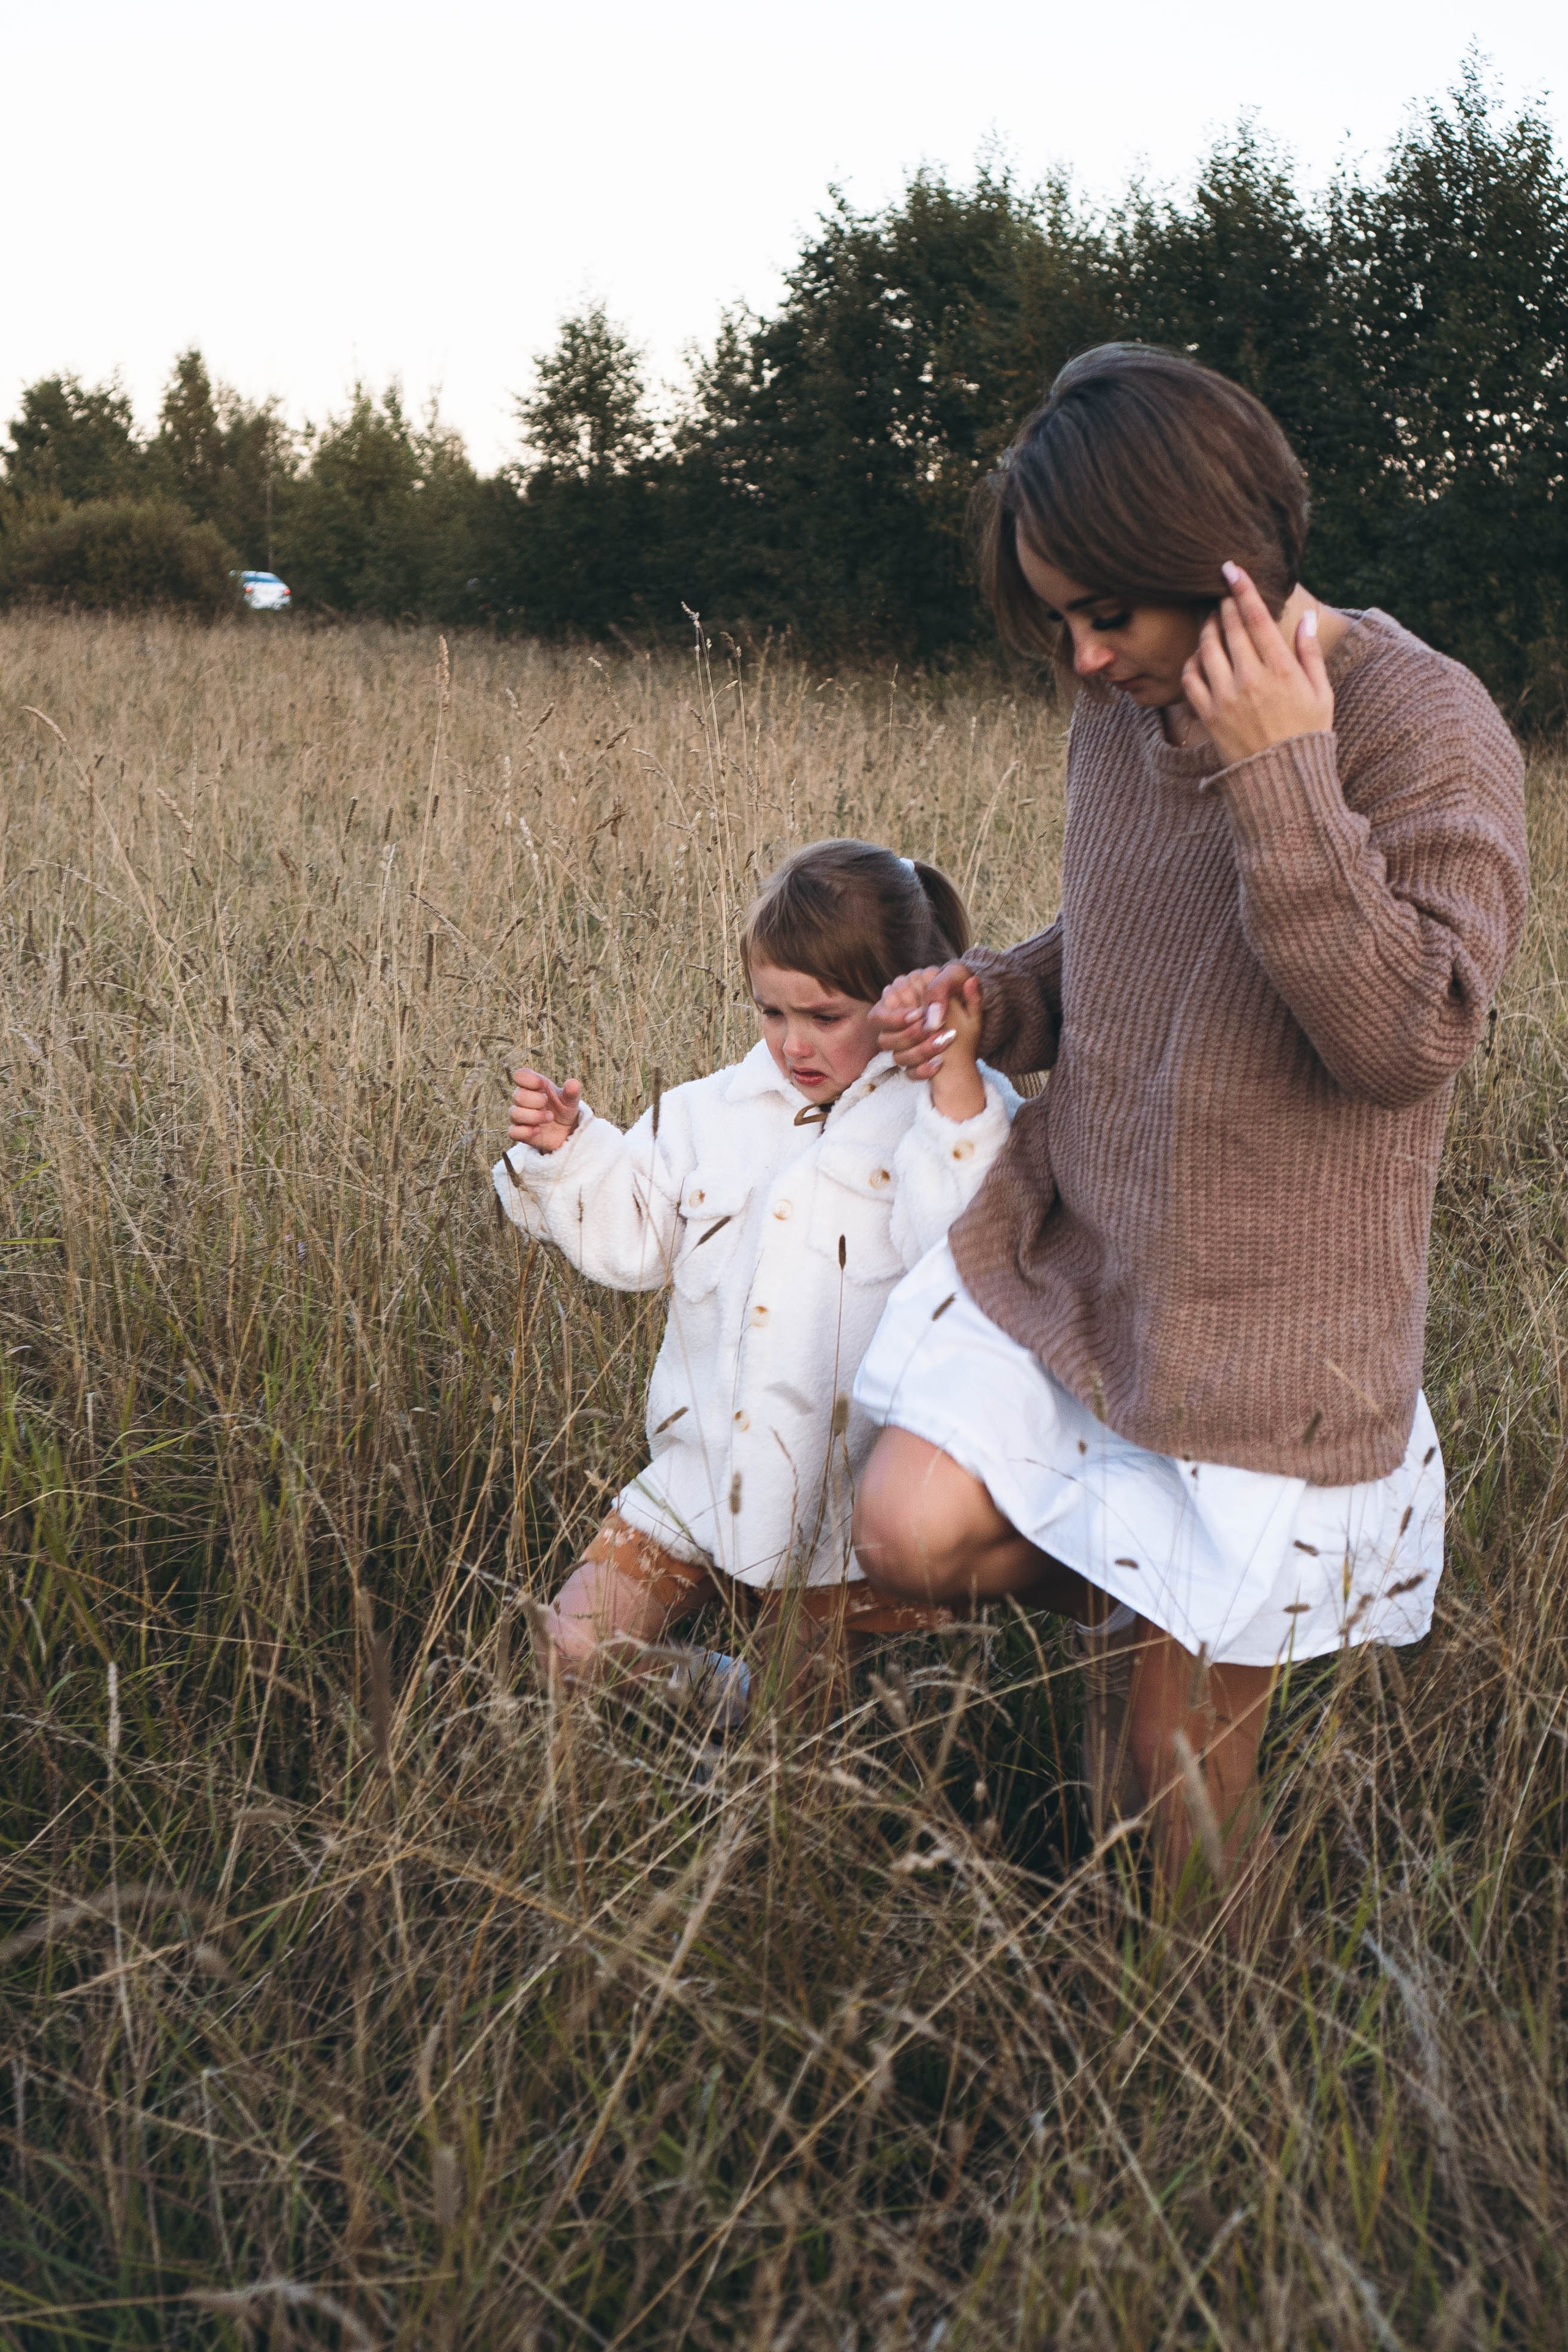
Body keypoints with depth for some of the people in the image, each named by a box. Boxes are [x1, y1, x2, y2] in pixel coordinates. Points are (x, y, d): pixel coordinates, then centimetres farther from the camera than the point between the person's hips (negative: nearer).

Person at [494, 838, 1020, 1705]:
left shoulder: (965, 1112, -8)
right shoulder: (713, 1113, 7)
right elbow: (630, 1237, 13)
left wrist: (955, 1080, -30)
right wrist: (568, 1147, -2)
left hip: (845, 1508, -4)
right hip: (701, 1476, 4)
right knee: (574, 1652, 0)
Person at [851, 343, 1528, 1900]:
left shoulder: (1423, 727, -17)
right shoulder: (1119, 718, 3)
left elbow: (1409, 1037, -25)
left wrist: (1284, 777, -29)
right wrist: (992, 997, -2)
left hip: (1260, 1314, -6)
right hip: (1065, 1247, 6)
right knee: (909, 1532, -9)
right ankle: (1127, 1605, 21)